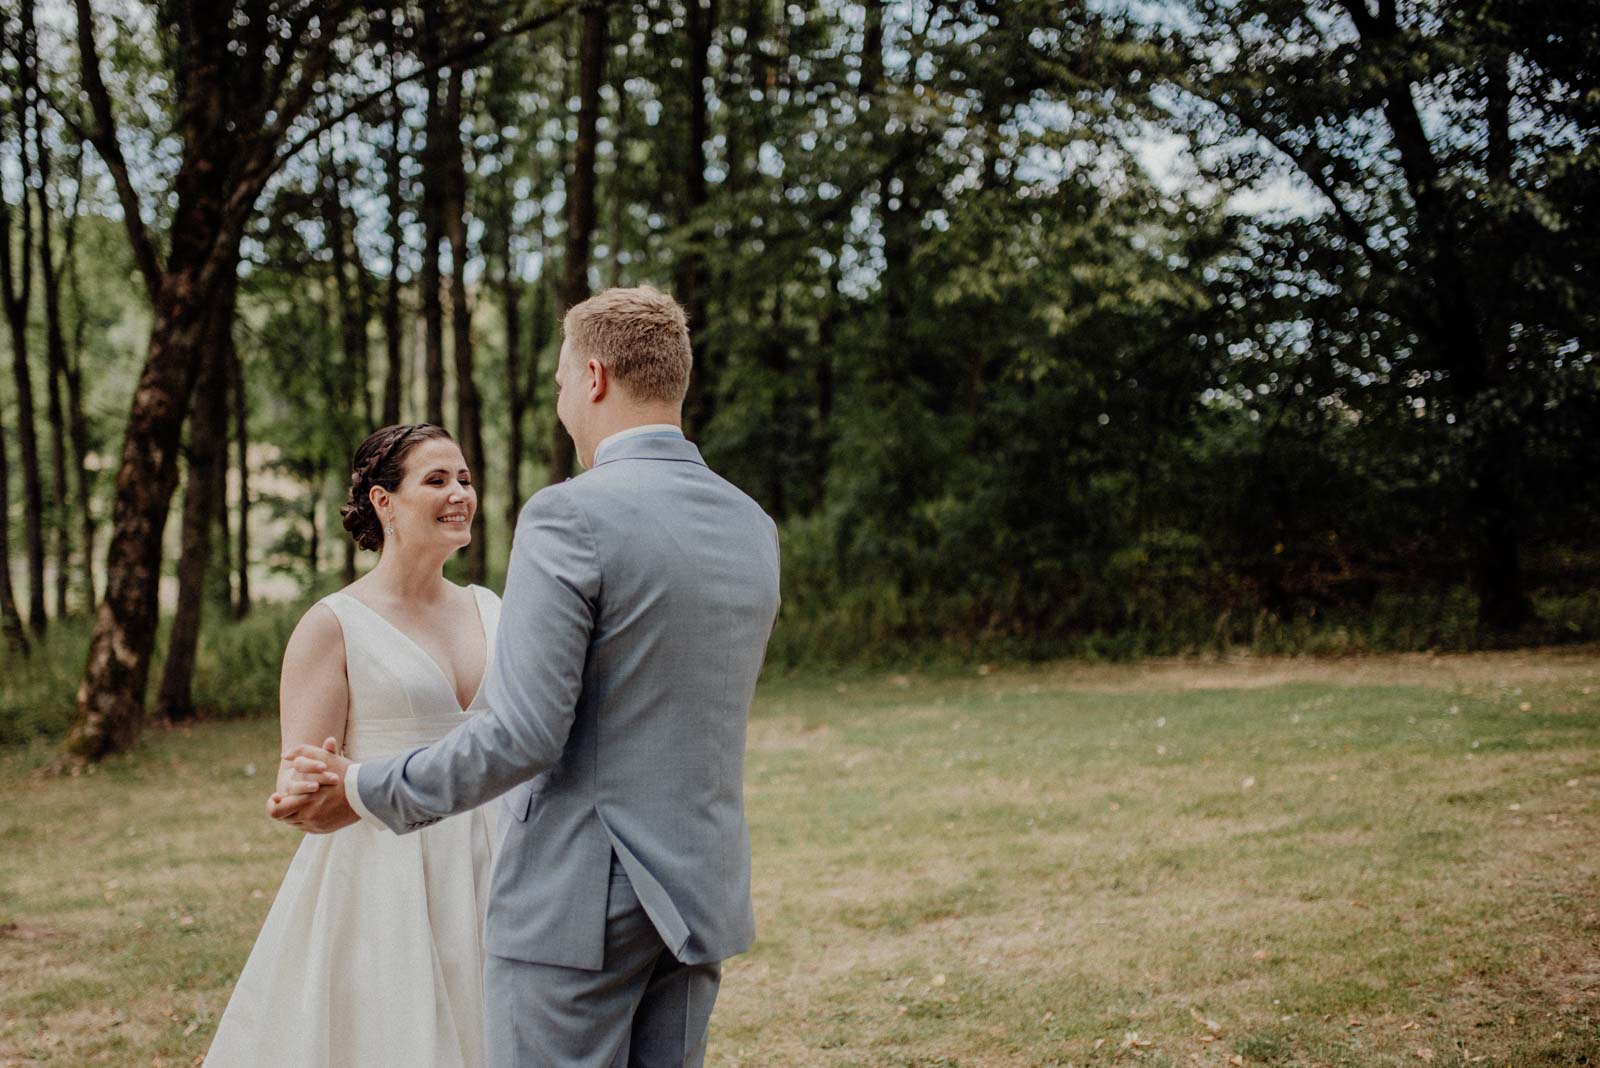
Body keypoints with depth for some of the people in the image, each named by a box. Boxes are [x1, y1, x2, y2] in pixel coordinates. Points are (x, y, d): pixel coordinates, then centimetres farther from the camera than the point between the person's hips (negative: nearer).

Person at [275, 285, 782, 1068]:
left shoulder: (570, 516, -15)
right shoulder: (752, 528, 8)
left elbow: (521, 735, -19)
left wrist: (365, 792, -5)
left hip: (577, 897, -7)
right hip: (700, 894, 7)